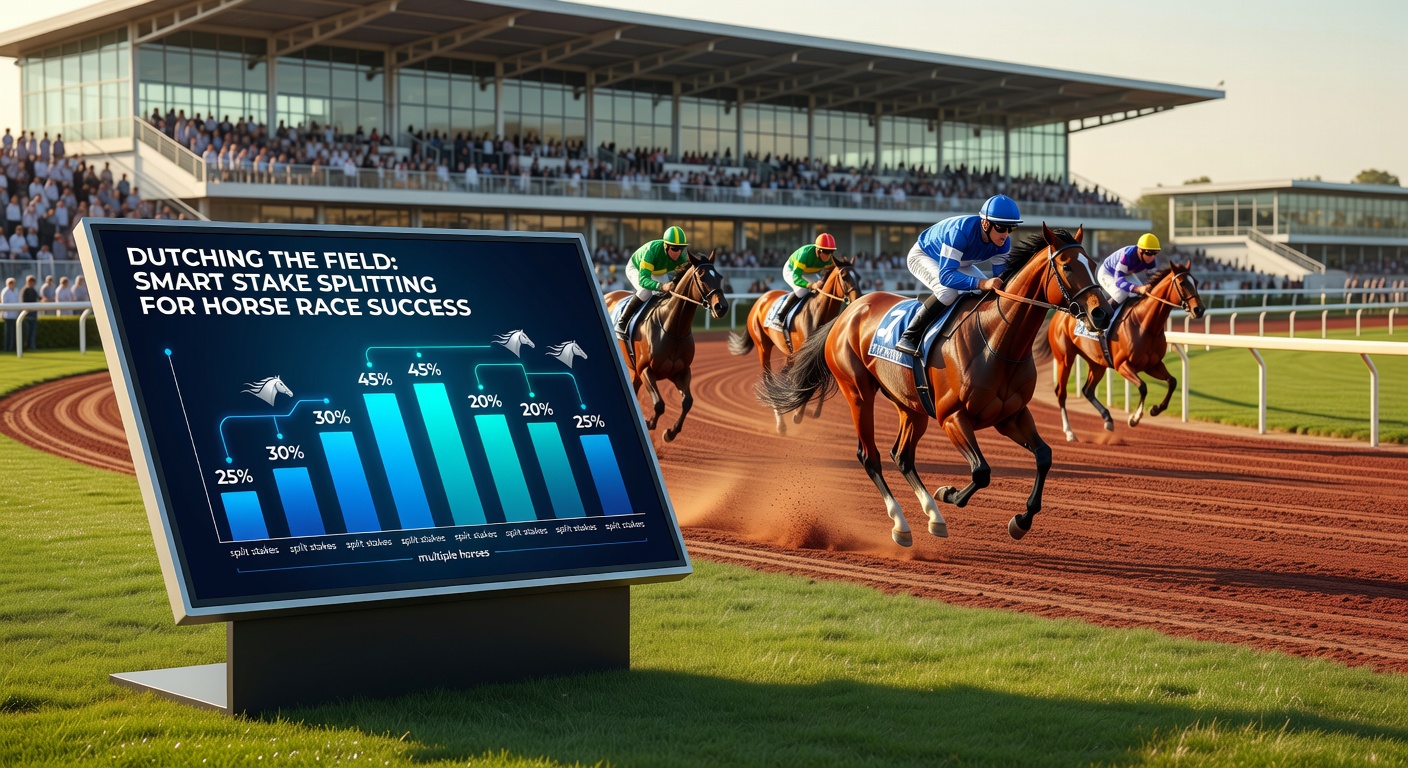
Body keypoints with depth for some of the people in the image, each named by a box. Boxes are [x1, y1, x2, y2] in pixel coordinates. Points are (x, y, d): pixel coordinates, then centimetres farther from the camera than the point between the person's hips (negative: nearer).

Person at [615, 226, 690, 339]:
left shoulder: (683, 255, -29)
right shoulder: (652, 250, -44)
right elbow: (643, 280, -52)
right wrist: (662, 286, -69)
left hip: (658, 273, 6)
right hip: (635, 269, -6)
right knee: (646, 291, -31)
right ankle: (621, 324, -22)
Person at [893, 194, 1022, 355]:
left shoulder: (1004, 242, -22)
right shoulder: (961, 232, -43)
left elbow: (1001, 275, -16)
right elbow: (945, 275, -48)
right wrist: (982, 283, -61)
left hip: (958, 262, 7)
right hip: (923, 256, -7)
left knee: (989, 291, -7)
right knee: (948, 291, -33)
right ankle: (909, 338, -25)